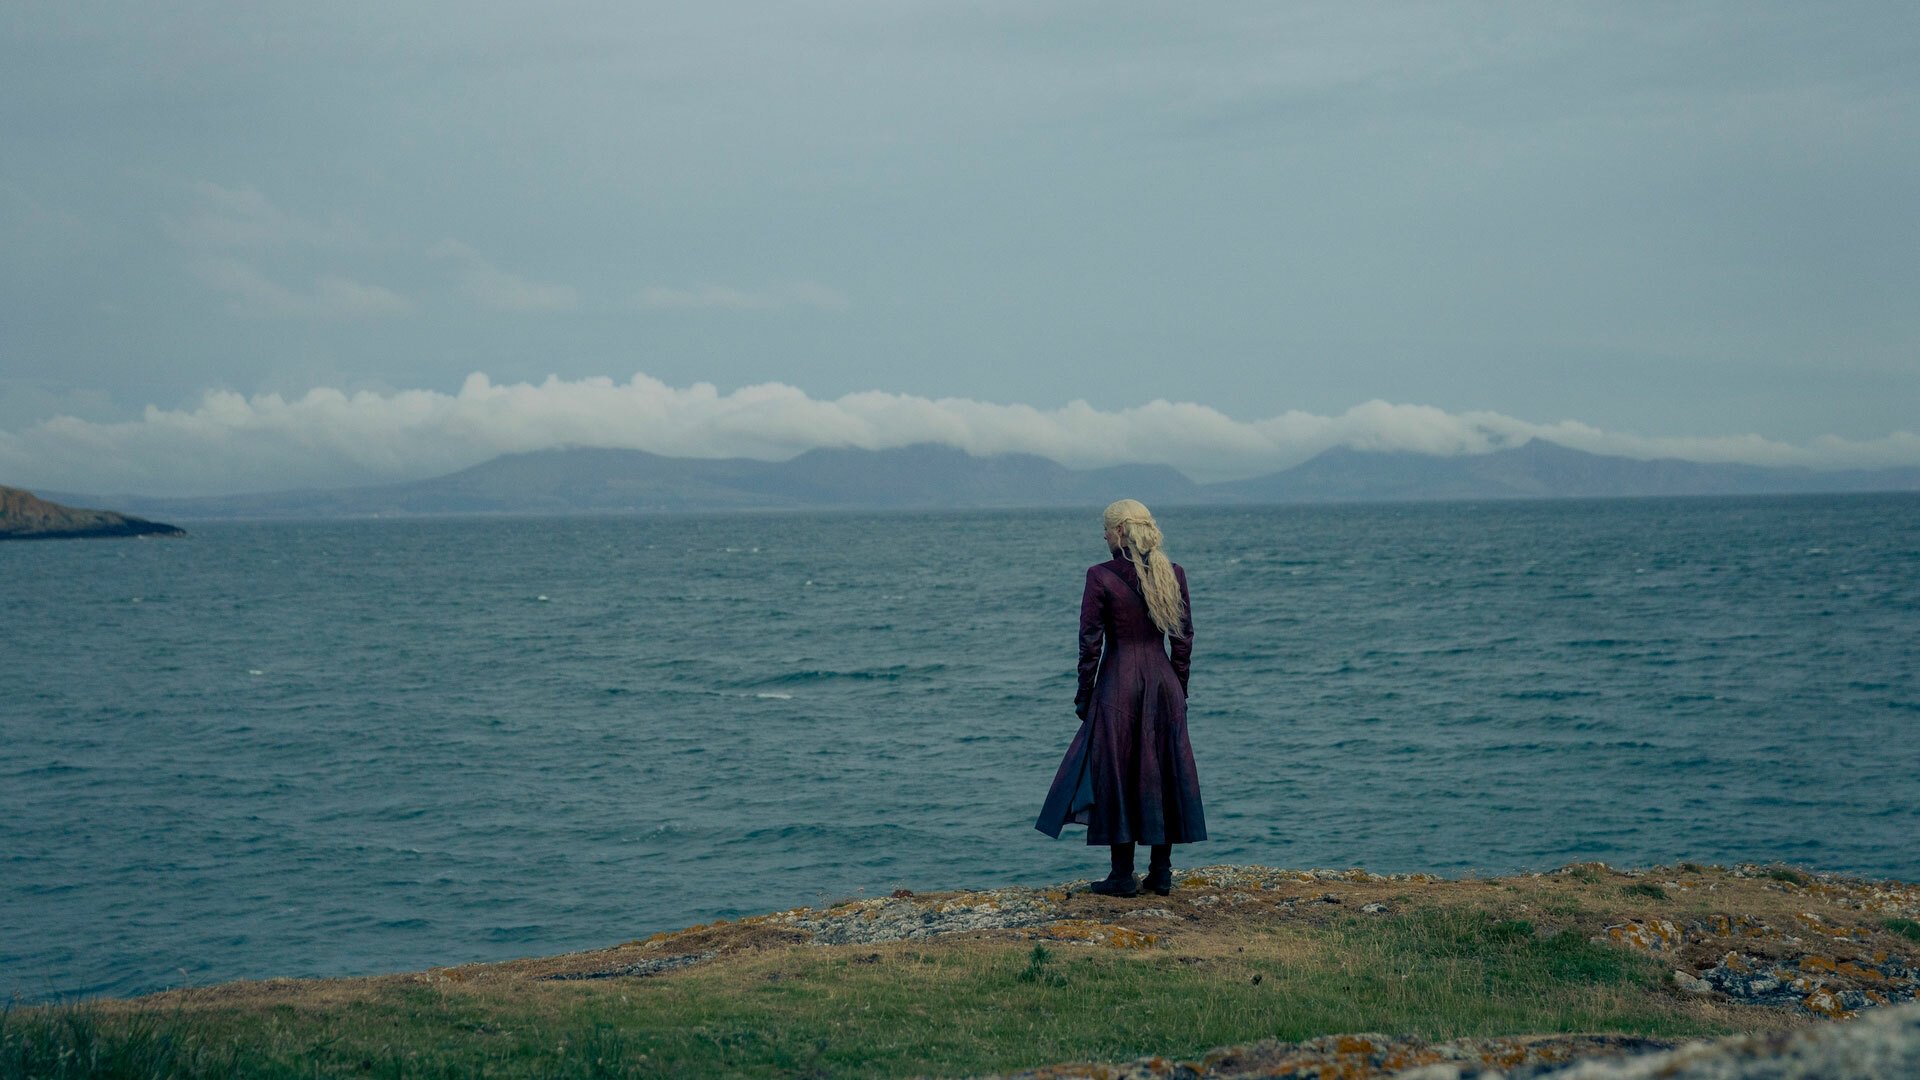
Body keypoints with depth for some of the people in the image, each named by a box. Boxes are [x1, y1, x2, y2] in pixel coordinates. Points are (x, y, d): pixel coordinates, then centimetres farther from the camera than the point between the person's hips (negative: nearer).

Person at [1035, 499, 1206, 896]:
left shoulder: (1101, 576, -10)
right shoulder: (1173, 574, 2)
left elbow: (1090, 642, -8)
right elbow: (1183, 639, 6)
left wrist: (1084, 696, 1)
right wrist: (1179, 691, 14)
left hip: (1118, 684, -4)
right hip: (1163, 683, 4)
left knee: (1116, 773, 4)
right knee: (1164, 771, 11)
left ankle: (1123, 875, 6)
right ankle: (1161, 872, 15)